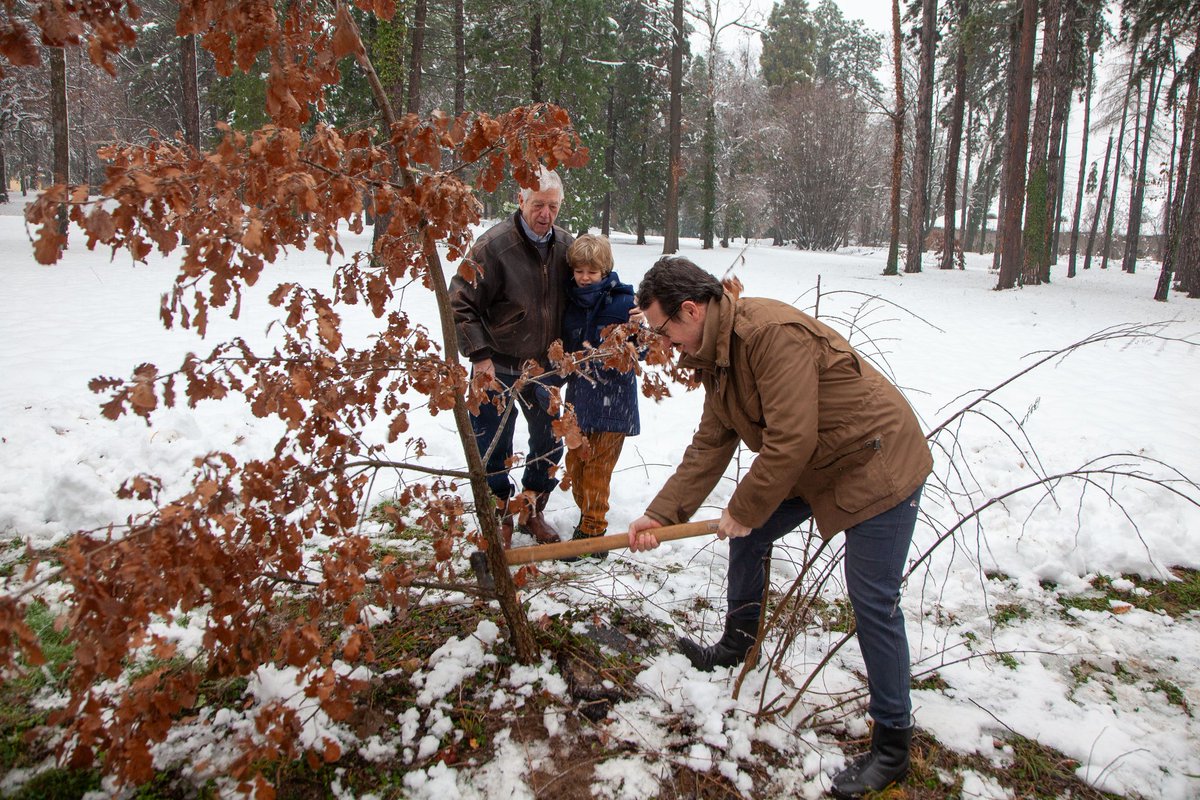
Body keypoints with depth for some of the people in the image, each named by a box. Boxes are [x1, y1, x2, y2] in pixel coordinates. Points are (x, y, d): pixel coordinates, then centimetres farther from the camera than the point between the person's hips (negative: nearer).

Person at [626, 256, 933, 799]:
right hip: (812, 468, 9)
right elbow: (709, 446, 3)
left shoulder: (772, 333, -30)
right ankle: (738, 643, 39)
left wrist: (744, 511, -19)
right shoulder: (715, 354, 2)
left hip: (876, 462, -9)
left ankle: (892, 747, 11)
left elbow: (790, 440, -32)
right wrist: (661, 514, -3)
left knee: (873, 603, -4)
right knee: (747, 540, 14)